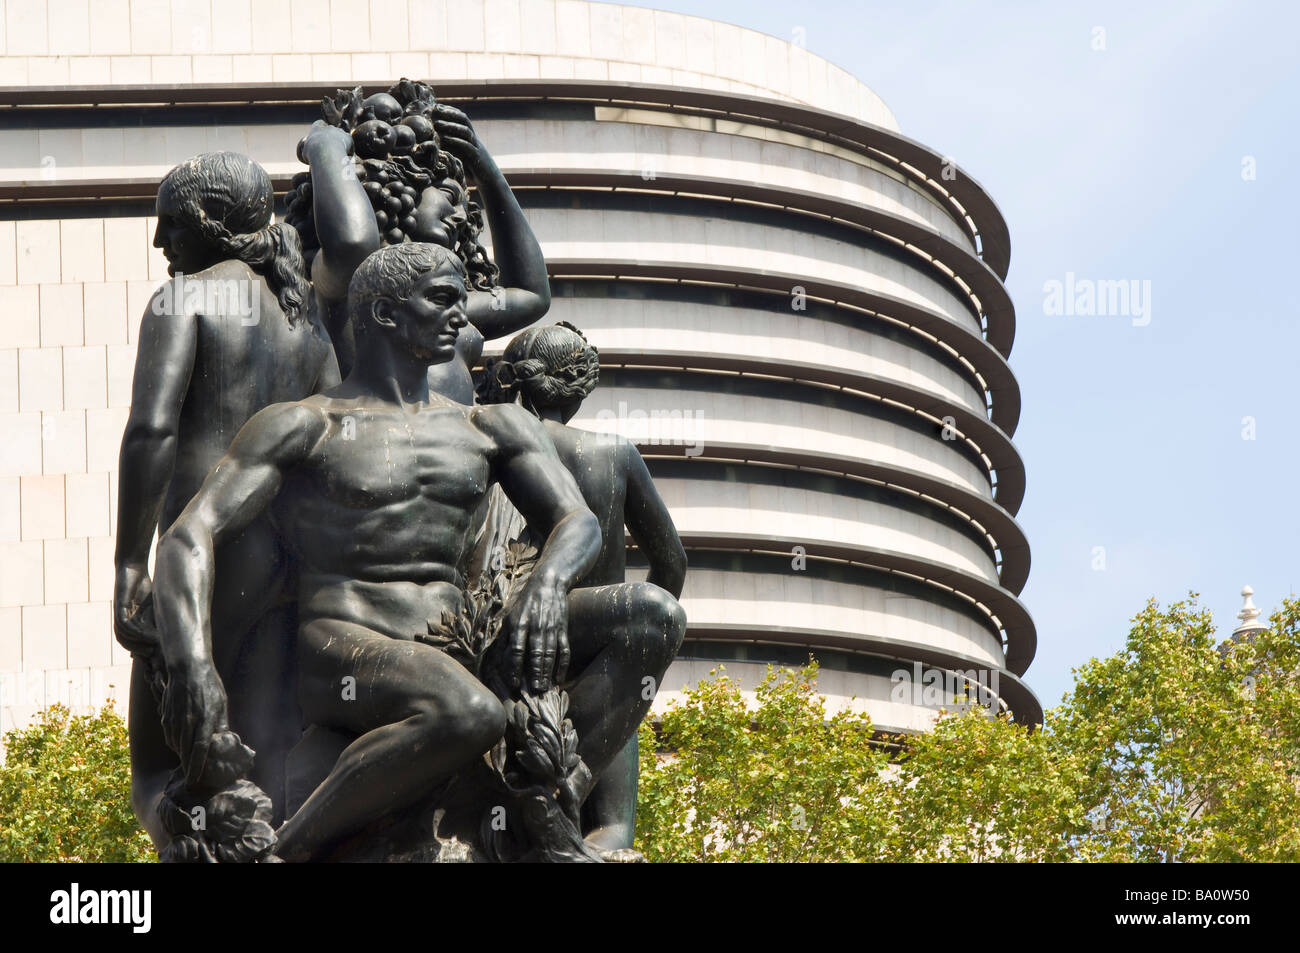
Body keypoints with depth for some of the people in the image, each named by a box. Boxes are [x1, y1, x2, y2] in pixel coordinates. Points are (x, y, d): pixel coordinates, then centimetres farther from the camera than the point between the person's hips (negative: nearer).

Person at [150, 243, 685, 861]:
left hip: (453, 651, 6)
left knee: (653, 615, -15)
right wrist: (191, 662, -26)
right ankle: (287, 852, -25)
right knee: (469, 717, -40)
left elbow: (578, 524, 9)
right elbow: (188, 537, -7)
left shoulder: (494, 428, 20)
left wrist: (547, 583, -17)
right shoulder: (304, 427, 3)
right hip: (343, 650, -6)